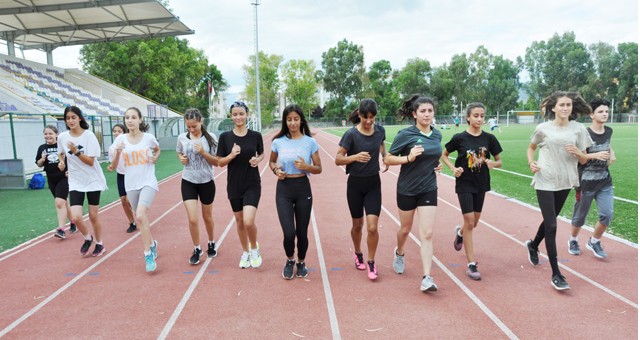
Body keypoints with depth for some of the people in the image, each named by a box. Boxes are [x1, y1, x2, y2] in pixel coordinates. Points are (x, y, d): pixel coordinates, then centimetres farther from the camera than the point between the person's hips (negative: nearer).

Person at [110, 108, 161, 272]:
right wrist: (118, 152, -19)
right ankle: (152, 243, 39)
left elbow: (157, 149, 19)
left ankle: (148, 255, -9)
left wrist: (155, 158, -1)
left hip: (148, 183, -3)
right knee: (141, 218, 13)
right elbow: (114, 166, -2)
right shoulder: (121, 139, -2)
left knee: (140, 216, -21)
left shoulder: (149, 137, -5)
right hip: (131, 185, 3)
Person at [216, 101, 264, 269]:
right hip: (234, 185, 2)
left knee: (249, 222, -15)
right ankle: (245, 253, 36)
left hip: (252, 185, -2)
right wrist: (232, 155, -19)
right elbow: (220, 162, 0)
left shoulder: (256, 135, -4)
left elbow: (262, 154, 13)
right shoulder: (225, 137, -4)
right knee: (240, 222, 14)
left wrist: (257, 159, -9)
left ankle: (254, 248, 15)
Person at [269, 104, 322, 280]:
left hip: (303, 188, 0)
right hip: (284, 189, 0)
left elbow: (319, 168, 1)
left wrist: (306, 166, -19)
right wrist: (276, 170, -7)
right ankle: (289, 261, 25)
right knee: (289, 233, -7)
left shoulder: (310, 142, -4)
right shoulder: (278, 142, -1)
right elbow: (271, 162, 15)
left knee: (302, 232, 8)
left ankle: (301, 263, 35)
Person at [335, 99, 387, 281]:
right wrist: (356, 157, -29)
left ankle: (371, 262, 13)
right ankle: (358, 253, 41)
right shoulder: (351, 134, -14)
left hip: (374, 184, 2)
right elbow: (338, 159, -13)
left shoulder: (380, 130, -3)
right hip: (355, 184, -2)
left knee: (372, 227, -8)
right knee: (357, 225, 13)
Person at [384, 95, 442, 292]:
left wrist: (438, 164, 2)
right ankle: (399, 253, 48)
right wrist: (408, 158, -26)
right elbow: (387, 159, -12)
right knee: (405, 228, 17)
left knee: (427, 234, -4)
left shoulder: (437, 135, 3)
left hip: (429, 189, 3)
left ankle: (427, 278, -2)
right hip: (407, 189, -2)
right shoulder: (405, 135, -13)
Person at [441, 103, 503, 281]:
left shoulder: (489, 138, -3)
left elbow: (499, 161, 5)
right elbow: (444, 155, 4)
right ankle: (471, 264, 2)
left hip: (481, 184, 4)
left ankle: (460, 232, 51)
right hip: (464, 184, -4)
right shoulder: (459, 138, -10)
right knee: (469, 222, -6)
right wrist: (453, 168, -13)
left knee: (474, 222, 15)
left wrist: (493, 164, -17)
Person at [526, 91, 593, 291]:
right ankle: (556, 274, 2)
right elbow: (531, 148, 12)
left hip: (565, 182, 3)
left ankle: (533, 245, 48)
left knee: (550, 220, 18)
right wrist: (531, 163, -8)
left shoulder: (579, 129, 0)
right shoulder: (543, 128, -5)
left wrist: (577, 153, -18)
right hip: (545, 182, -3)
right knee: (551, 225, -6)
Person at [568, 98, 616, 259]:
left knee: (607, 214, -4)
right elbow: (581, 160, -13)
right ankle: (573, 240, 33)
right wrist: (595, 155, -30)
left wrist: (612, 154, 8)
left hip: (605, 181, 5)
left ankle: (594, 241, 18)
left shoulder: (609, 131, 3)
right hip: (586, 182, -5)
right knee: (580, 216, 8)